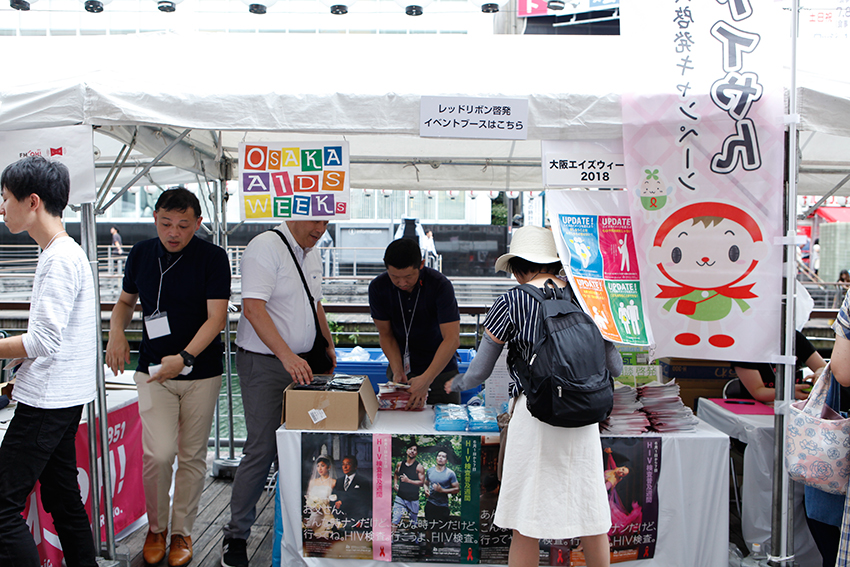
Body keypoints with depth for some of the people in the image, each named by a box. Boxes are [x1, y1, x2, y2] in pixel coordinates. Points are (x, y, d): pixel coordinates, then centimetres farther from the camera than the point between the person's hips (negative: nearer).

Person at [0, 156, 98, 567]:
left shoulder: (60, 259, -17)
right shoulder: (63, 252, 14)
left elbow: (45, 340, -23)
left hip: (47, 402, -10)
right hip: (62, 396, 10)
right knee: (62, 496, 17)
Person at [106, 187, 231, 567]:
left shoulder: (213, 258, -8)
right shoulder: (140, 254, 4)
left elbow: (216, 317, -14)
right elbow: (125, 300, 18)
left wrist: (184, 357, -26)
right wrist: (116, 331, -3)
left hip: (201, 371, -2)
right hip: (152, 371, 2)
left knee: (192, 455, 7)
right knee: (158, 452, -9)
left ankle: (182, 532, 25)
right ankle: (156, 526, 17)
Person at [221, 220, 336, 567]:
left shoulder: (311, 253, 13)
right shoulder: (265, 247, -15)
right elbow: (253, 307, -25)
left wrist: (328, 345, 18)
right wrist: (286, 355, -34)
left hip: (300, 362, 8)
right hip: (263, 361, -8)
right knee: (263, 449, -6)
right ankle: (235, 537, 9)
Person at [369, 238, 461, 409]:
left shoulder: (440, 285, -22)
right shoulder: (378, 287, -12)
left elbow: (452, 339, -26)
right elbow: (386, 334, -3)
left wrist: (426, 379, -34)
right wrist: (397, 371, -17)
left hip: (440, 370, -2)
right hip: (401, 369, 2)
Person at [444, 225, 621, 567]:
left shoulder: (510, 303, -5)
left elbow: (479, 372, 0)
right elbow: (615, 367, 8)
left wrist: (455, 384, 21)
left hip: (535, 413, -4)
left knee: (526, 524, 8)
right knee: (592, 513, 18)